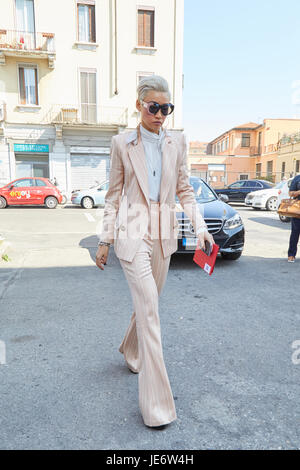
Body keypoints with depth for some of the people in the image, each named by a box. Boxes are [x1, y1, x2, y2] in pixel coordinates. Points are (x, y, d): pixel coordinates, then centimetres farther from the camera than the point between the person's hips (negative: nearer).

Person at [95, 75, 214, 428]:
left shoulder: (177, 143, 9)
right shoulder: (122, 143, 1)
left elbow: (184, 190, 10)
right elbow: (114, 195, 3)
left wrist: (200, 226, -2)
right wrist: (105, 239, 2)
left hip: (164, 233, 4)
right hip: (132, 232, -4)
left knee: (148, 303, 16)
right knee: (149, 311, -8)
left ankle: (131, 351, 47)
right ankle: (156, 404, 2)